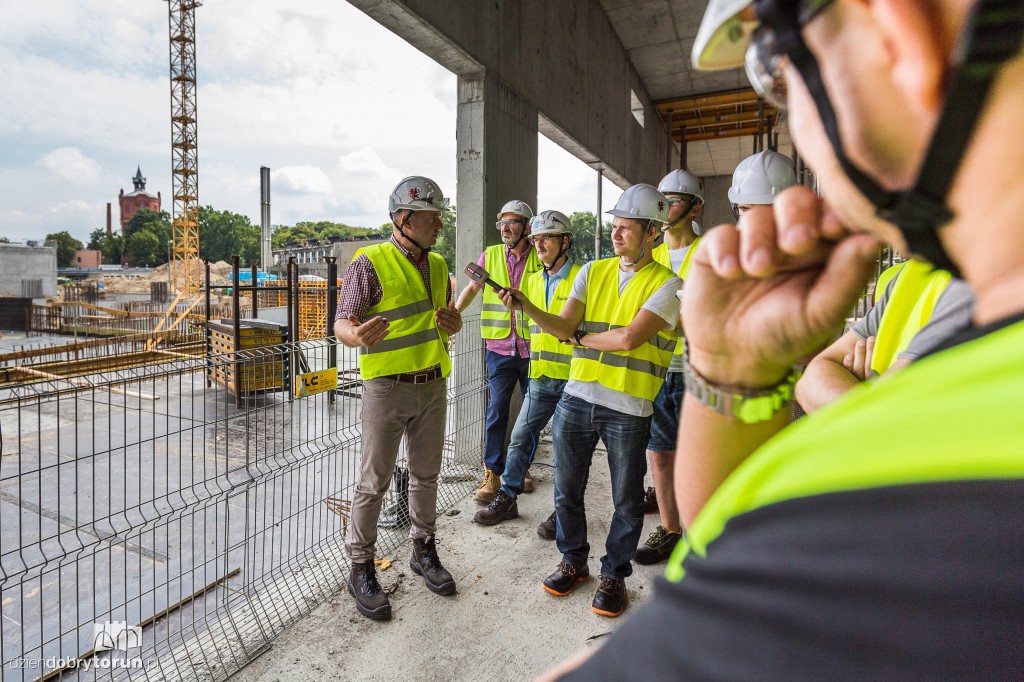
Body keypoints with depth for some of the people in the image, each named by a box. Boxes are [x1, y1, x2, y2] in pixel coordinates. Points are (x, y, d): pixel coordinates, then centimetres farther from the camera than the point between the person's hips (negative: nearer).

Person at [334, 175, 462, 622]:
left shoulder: (437, 265, 10)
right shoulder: (370, 263, -10)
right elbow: (342, 324, -14)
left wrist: (453, 324, -7)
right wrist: (358, 335, -37)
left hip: (432, 386, 6)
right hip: (387, 388, -6)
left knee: (426, 474, 17)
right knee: (374, 483, 4)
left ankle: (423, 551, 35)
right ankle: (361, 570, 22)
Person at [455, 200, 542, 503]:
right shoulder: (490, 255, 4)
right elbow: (472, 288, 15)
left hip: (532, 347, 0)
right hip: (500, 348, 0)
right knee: (496, 411, -1)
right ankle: (492, 475, 11)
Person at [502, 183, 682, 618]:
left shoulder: (666, 285, -4)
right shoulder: (593, 272, 9)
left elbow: (628, 338, -17)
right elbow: (563, 327, -1)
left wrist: (583, 337, -5)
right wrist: (526, 307, -16)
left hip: (628, 410, -3)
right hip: (576, 398, 4)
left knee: (627, 502, 10)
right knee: (567, 491, 14)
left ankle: (614, 574, 33)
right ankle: (573, 561, 37)